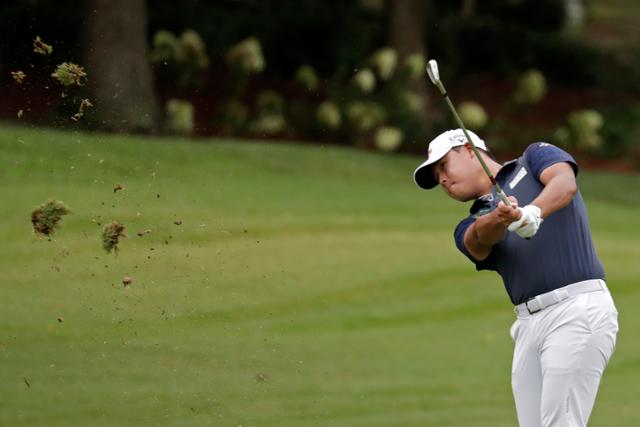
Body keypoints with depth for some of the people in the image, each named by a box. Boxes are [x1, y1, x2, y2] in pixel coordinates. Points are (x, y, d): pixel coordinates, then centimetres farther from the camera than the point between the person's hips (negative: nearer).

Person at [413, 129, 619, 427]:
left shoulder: (534, 157, 13)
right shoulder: (470, 229, 21)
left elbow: (565, 183, -9)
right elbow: (482, 238, -4)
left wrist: (534, 211, -30)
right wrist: (500, 218, -28)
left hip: (578, 306, -6)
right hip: (529, 324, 6)